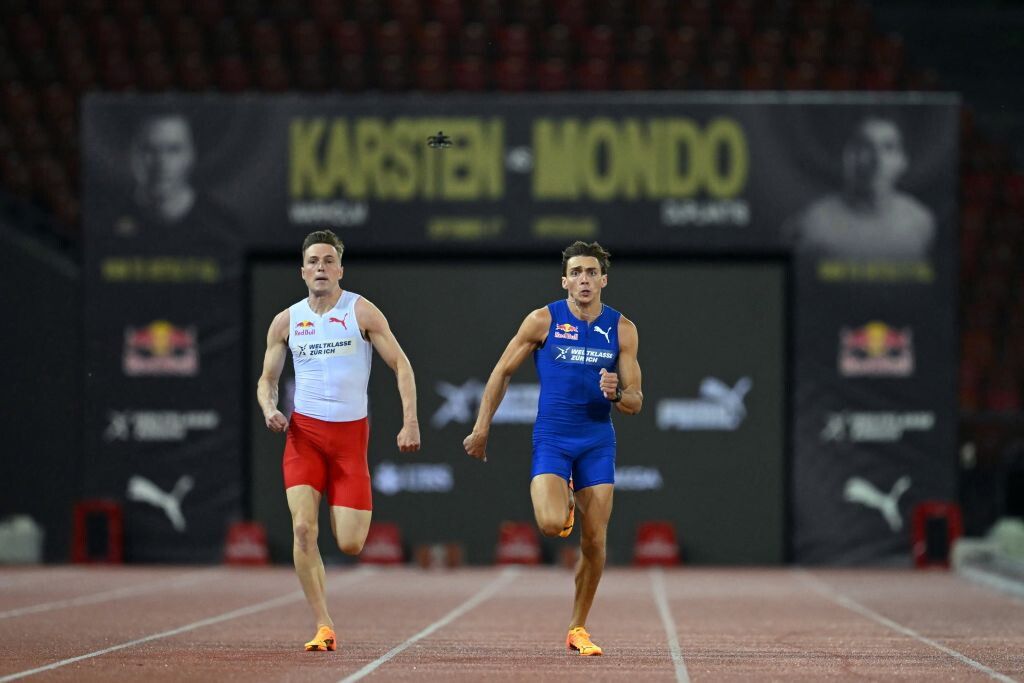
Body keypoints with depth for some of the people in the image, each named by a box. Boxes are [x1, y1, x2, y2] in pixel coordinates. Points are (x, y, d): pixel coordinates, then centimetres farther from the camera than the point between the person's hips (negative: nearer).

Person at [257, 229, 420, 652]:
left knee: (349, 545, -5)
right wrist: (269, 409, -7)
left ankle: (361, 513, 34)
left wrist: (410, 421, -13)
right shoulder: (286, 322, 6)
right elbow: (267, 379, 16)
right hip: (304, 431, 2)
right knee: (303, 529, -17)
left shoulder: (361, 311, -2)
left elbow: (400, 364, -2)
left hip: (350, 434, -2)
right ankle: (324, 628, -10)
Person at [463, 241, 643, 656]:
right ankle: (564, 505, 16)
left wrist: (617, 393, -20)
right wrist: (481, 429, 2)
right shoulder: (543, 321, -5)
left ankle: (578, 629, 13)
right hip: (551, 438, -2)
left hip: (597, 441, 2)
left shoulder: (622, 330, 0)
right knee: (551, 524, -23)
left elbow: (634, 403, 3)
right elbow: (502, 373, 4)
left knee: (595, 541, -2)